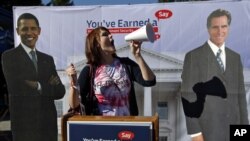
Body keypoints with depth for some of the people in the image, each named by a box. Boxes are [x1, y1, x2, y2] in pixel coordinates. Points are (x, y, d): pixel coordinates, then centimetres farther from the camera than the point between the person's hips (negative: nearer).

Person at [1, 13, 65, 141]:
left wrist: (39, 87, -9)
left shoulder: (48, 59, 14)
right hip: (24, 122, -4)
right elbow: (16, 88, -14)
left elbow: (60, 91, 6)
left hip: (48, 122, 5)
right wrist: (49, 87, -8)